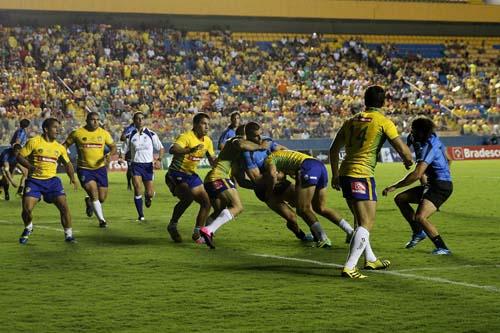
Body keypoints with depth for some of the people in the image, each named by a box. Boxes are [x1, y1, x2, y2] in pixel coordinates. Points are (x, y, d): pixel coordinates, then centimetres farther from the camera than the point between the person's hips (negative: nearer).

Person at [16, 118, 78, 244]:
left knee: (64, 206, -11)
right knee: (27, 208, -13)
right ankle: (28, 228, 20)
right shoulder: (34, 142, -5)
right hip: (34, 180, -3)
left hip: (52, 180, 3)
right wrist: (31, 167, -22)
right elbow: (20, 156, -5)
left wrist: (72, 178, 3)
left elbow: (67, 163, 20)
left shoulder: (59, 147, 8)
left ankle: (68, 235, 3)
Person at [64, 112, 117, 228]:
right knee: (94, 193, -19)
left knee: (102, 198, 3)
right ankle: (101, 220, -7)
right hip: (84, 169, -3)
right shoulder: (77, 133, -5)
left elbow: (113, 147, 10)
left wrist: (109, 154, -11)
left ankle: (89, 201, 39)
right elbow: (65, 145, 6)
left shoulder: (104, 133, 1)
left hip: (100, 168, 3)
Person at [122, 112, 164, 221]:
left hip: (148, 164, 0)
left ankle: (148, 197, 39)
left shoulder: (151, 134, 2)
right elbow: (124, 150, 10)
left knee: (149, 193, -2)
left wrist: (159, 159, -10)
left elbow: (160, 148, 8)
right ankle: (141, 215, -6)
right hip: (135, 164, 0)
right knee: (137, 188, -18)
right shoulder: (130, 136, 4)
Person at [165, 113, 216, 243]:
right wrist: (190, 150, -53)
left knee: (206, 202, 5)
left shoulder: (207, 141, 7)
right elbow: (172, 150, -37)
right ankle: (172, 226, -11)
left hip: (191, 175, 9)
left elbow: (213, 160, 16)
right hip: (176, 174, -8)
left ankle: (197, 233, 20)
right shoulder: (186, 137, -19)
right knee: (188, 198, -31)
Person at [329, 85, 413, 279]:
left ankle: (370, 259, 36)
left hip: (345, 175, 7)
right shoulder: (383, 122, -5)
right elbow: (403, 150, -8)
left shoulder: (352, 121, 13)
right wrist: (408, 160, 15)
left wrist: (335, 174, 27)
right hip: (362, 176, -7)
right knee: (366, 224, -5)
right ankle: (349, 267, -16)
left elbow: (334, 150, 17)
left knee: (361, 220, 22)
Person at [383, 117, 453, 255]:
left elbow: (417, 174, -32)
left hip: (441, 187, -11)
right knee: (400, 199, 12)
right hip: (431, 185, 11)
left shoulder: (428, 147, -23)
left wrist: (394, 186, -27)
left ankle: (442, 248, -18)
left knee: (420, 217, -25)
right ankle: (418, 232, 20)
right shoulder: (433, 139, 7)